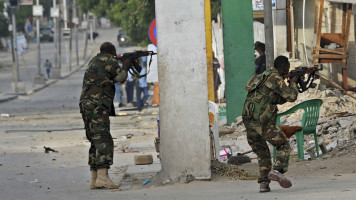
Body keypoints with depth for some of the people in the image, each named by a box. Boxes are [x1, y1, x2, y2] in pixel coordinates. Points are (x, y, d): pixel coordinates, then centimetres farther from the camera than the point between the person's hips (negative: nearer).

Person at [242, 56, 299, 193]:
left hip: (248, 121, 8)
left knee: (263, 154, 18)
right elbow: (291, 97, -10)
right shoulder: (276, 78, -7)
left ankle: (263, 183, 10)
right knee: (283, 145, 4)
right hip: (262, 122, -8)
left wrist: (291, 86, 20)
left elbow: (280, 99, 29)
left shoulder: (265, 76, 23)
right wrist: (293, 83, 8)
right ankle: (277, 171, -16)